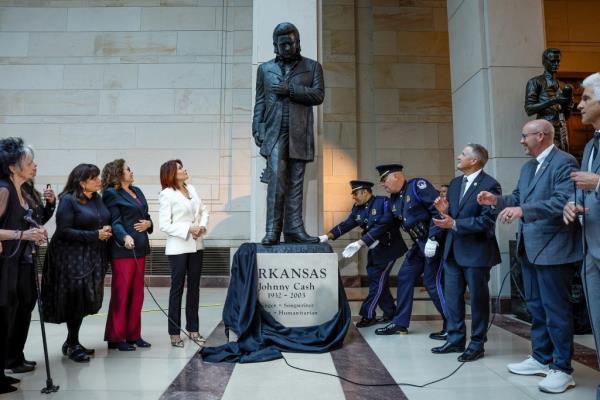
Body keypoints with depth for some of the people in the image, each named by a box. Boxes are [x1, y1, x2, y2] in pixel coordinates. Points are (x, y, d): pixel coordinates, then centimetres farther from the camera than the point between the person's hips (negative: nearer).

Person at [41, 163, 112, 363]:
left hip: (93, 257, 7)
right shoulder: (68, 200, -11)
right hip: (72, 258, -6)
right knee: (75, 301, -1)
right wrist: (95, 235, -18)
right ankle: (72, 345, 14)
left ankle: (72, 342, 26)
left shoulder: (97, 198, 9)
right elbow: (63, 230, -16)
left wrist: (106, 231, -4)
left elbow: (105, 221, 20)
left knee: (85, 301, 11)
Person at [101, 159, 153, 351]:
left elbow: (146, 216, 21)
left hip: (140, 248, 8)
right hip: (123, 250, -7)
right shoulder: (111, 194, -5)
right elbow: (115, 221, -14)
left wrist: (148, 223, -1)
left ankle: (133, 335, 21)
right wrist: (125, 237, -31)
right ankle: (116, 338, 10)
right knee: (121, 294, -1)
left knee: (137, 294, 11)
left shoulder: (137, 191, 18)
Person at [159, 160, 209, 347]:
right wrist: (188, 230, -19)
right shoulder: (166, 194, -9)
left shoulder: (191, 189, 10)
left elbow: (203, 210, 14)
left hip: (196, 245, 6)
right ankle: (174, 333, 13)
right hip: (178, 247, -6)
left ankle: (193, 328, 23)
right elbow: (164, 225, -13)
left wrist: (202, 226, -5)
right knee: (177, 288, 2)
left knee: (194, 287, 11)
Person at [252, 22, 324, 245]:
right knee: (277, 179, -13)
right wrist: (257, 129, 1)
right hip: (274, 132, 0)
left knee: (295, 182, 0)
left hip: (299, 133, 0)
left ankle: (294, 229, 3)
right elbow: (259, 102, 13)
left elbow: (318, 95, 1)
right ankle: (272, 230, -10)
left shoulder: (312, 67, 14)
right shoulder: (265, 69, 18)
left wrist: (290, 89, -9)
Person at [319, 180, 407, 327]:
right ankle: (390, 314, 23)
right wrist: (327, 236, -13)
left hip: (389, 247, -7)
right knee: (376, 281, 9)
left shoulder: (383, 202, -18)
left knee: (378, 281, -5)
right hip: (374, 249, 7)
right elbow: (345, 225, 2)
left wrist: (359, 243, -31)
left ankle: (368, 315, 2)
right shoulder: (357, 209, 4)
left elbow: (383, 225, -27)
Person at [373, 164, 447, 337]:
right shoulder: (393, 199, 11)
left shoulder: (418, 186, -14)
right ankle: (400, 323, 20)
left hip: (435, 243, -9)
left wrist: (433, 239, -24)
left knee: (432, 283, -6)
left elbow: (440, 209, -20)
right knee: (404, 278, 9)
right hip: (419, 245, 9)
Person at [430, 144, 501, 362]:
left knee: (478, 298, 6)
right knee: (452, 296, 12)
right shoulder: (455, 183, 12)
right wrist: (444, 211, -8)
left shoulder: (489, 185, -12)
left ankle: (477, 344, 19)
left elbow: (487, 220, -20)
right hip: (453, 249, 7)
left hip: (476, 251, -7)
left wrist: (454, 224, -23)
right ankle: (456, 340, 24)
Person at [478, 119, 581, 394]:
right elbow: (518, 198, 17)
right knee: (536, 306, 17)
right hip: (530, 248, 9)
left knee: (556, 309, -1)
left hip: (553, 249, -9)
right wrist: (497, 200, -2)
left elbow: (563, 201, -25)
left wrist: (523, 210, -33)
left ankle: (562, 369, 12)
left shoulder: (564, 162, -13)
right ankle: (541, 358, 31)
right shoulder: (527, 167, 16)